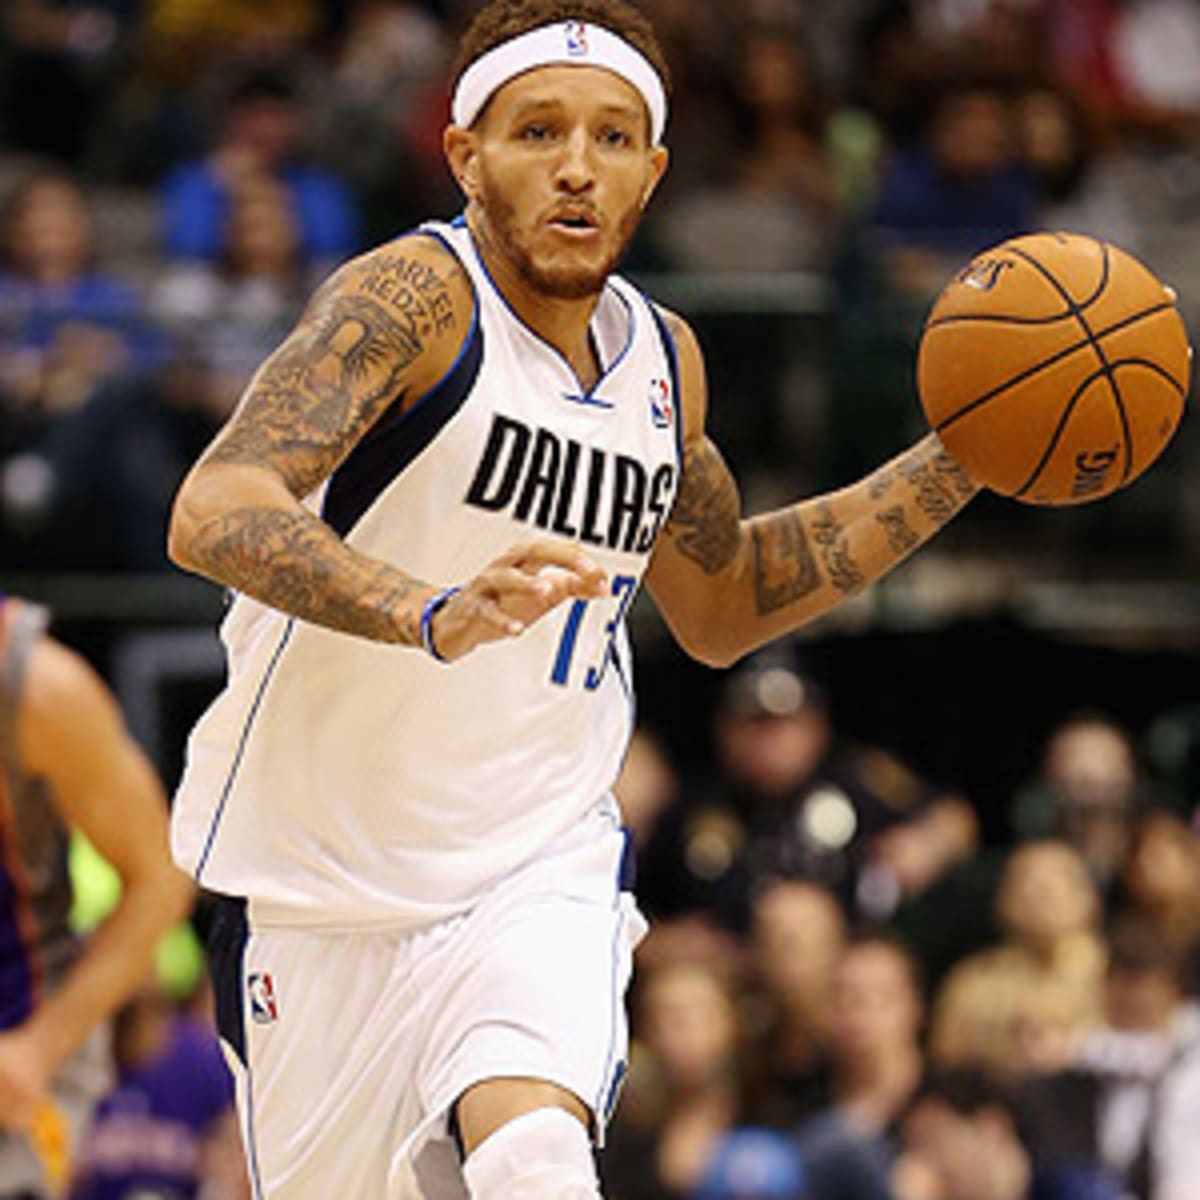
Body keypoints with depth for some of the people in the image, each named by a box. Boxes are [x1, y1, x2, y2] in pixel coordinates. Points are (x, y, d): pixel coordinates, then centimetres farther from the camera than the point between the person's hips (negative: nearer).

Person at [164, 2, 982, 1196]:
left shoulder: (660, 359, 6)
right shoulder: (412, 299, -15)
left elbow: (722, 609, 25)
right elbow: (213, 514, -31)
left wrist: (957, 465, 16)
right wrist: (433, 616, -47)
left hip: (540, 873, 3)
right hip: (323, 884, -3)